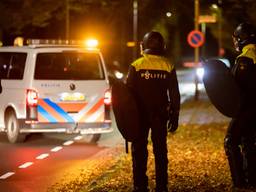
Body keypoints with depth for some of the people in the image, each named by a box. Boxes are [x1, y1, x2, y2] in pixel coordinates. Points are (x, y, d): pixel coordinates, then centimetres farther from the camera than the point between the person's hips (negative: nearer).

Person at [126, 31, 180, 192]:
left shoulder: (136, 66, -7)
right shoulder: (168, 67, 0)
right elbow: (174, 95, 2)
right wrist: (174, 116, 9)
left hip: (140, 114, -2)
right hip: (161, 115, 2)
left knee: (139, 150, 5)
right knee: (160, 150, 10)